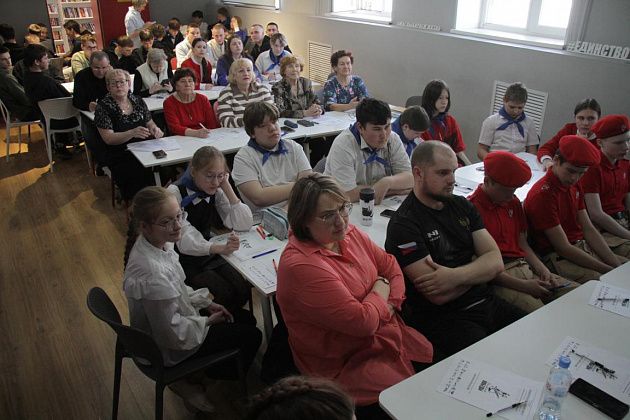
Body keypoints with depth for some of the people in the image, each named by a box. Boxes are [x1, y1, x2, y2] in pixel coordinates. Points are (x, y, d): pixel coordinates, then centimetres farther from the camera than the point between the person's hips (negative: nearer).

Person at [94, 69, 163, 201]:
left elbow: (150, 123, 20)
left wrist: (155, 129, -6)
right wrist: (133, 133, -27)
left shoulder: (138, 101, 11)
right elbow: (108, 138, -10)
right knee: (141, 174, -32)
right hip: (119, 155, -4)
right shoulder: (103, 106, -2)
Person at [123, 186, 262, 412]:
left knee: (245, 318, 16)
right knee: (252, 336, 2)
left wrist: (206, 302, 1)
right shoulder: (153, 274, -39)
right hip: (168, 350, -8)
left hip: (177, 317, 8)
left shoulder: (156, 242, -12)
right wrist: (208, 321, -12)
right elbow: (173, 334, -28)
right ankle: (184, 381, 17)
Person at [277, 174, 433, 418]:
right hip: (346, 366, -8)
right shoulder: (301, 266, -27)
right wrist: (381, 291, -7)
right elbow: (362, 321, -26)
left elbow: (390, 266, 8)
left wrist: (391, 304, -10)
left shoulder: (348, 233, 0)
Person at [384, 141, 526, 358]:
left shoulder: (462, 206, 10)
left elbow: (496, 262, 3)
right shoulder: (404, 225, -13)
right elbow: (438, 296, -19)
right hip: (443, 319, -7)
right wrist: (477, 267, -1)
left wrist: (456, 276, -17)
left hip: (486, 302, 7)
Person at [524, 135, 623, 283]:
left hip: (584, 248, 9)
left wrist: (616, 265, -3)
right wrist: (609, 270, -16)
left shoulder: (574, 185, 10)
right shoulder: (542, 194, -19)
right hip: (558, 258, -9)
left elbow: (588, 229, 7)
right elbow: (563, 248, -19)